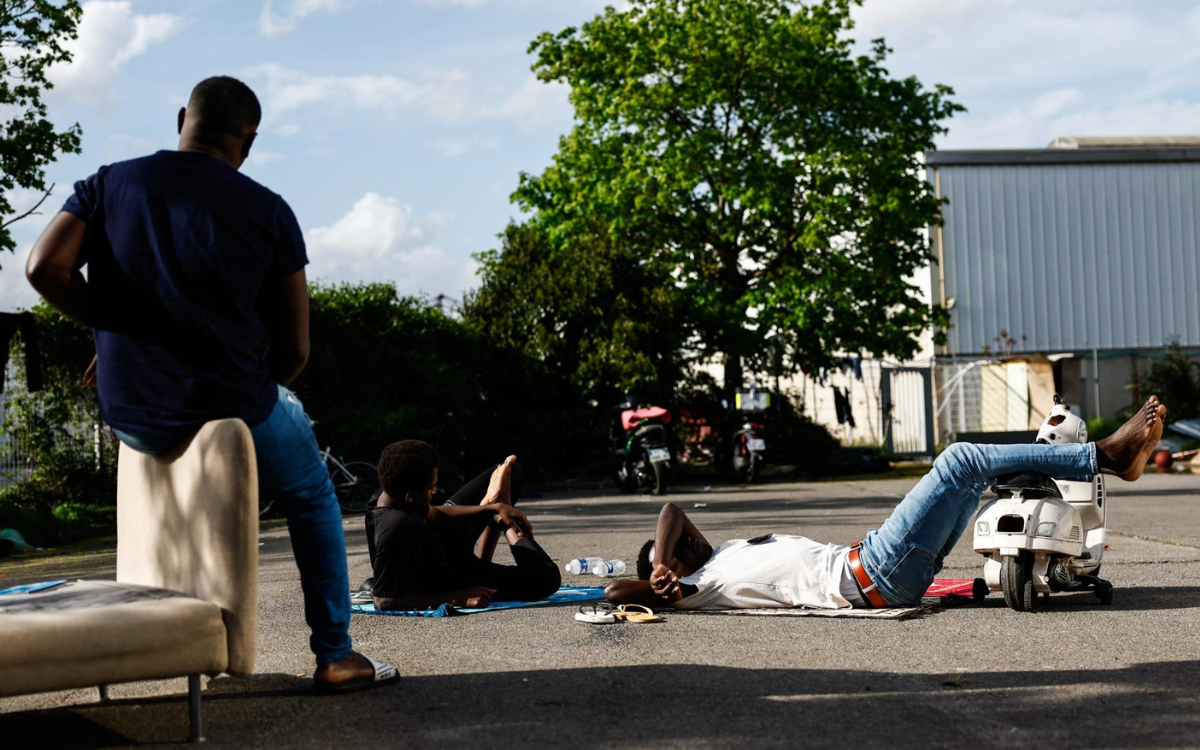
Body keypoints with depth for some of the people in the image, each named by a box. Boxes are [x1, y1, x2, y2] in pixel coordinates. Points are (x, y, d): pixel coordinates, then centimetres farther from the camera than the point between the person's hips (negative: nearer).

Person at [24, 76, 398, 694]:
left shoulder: (106, 186, 3)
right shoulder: (267, 211, -4)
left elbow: (45, 267, -12)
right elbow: (294, 351, -4)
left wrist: (108, 326, 5)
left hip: (129, 416, 4)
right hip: (227, 409, -4)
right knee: (311, 494, 26)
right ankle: (336, 656, 21)